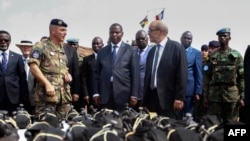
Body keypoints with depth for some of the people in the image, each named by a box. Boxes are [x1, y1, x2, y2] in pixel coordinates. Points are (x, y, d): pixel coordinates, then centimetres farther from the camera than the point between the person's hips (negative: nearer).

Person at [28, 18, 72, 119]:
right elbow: (33, 66, -12)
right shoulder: (41, 47, -1)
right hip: (47, 94, -7)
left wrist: (68, 75, 8)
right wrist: (47, 84, -19)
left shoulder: (63, 49, 22)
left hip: (64, 95, 7)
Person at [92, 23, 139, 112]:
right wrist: (96, 93, 3)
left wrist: (134, 95, -5)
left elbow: (135, 73, 1)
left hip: (123, 94, -2)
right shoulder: (102, 51, 13)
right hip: (105, 95, 2)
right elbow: (96, 73, 11)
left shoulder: (130, 50, 5)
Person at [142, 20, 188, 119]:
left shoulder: (176, 47, -4)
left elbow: (181, 74, -9)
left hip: (168, 98, -6)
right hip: (152, 96, 6)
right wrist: (145, 101, 14)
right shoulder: (152, 51, 16)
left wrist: (179, 97, -15)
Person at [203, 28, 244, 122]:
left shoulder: (236, 55, 6)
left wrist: (242, 96, -4)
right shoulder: (212, 56, 10)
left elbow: (242, 77, 3)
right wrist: (205, 96, 6)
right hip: (214, 94, 1)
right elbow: (207, 77, 11)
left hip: (232, 94, -1)